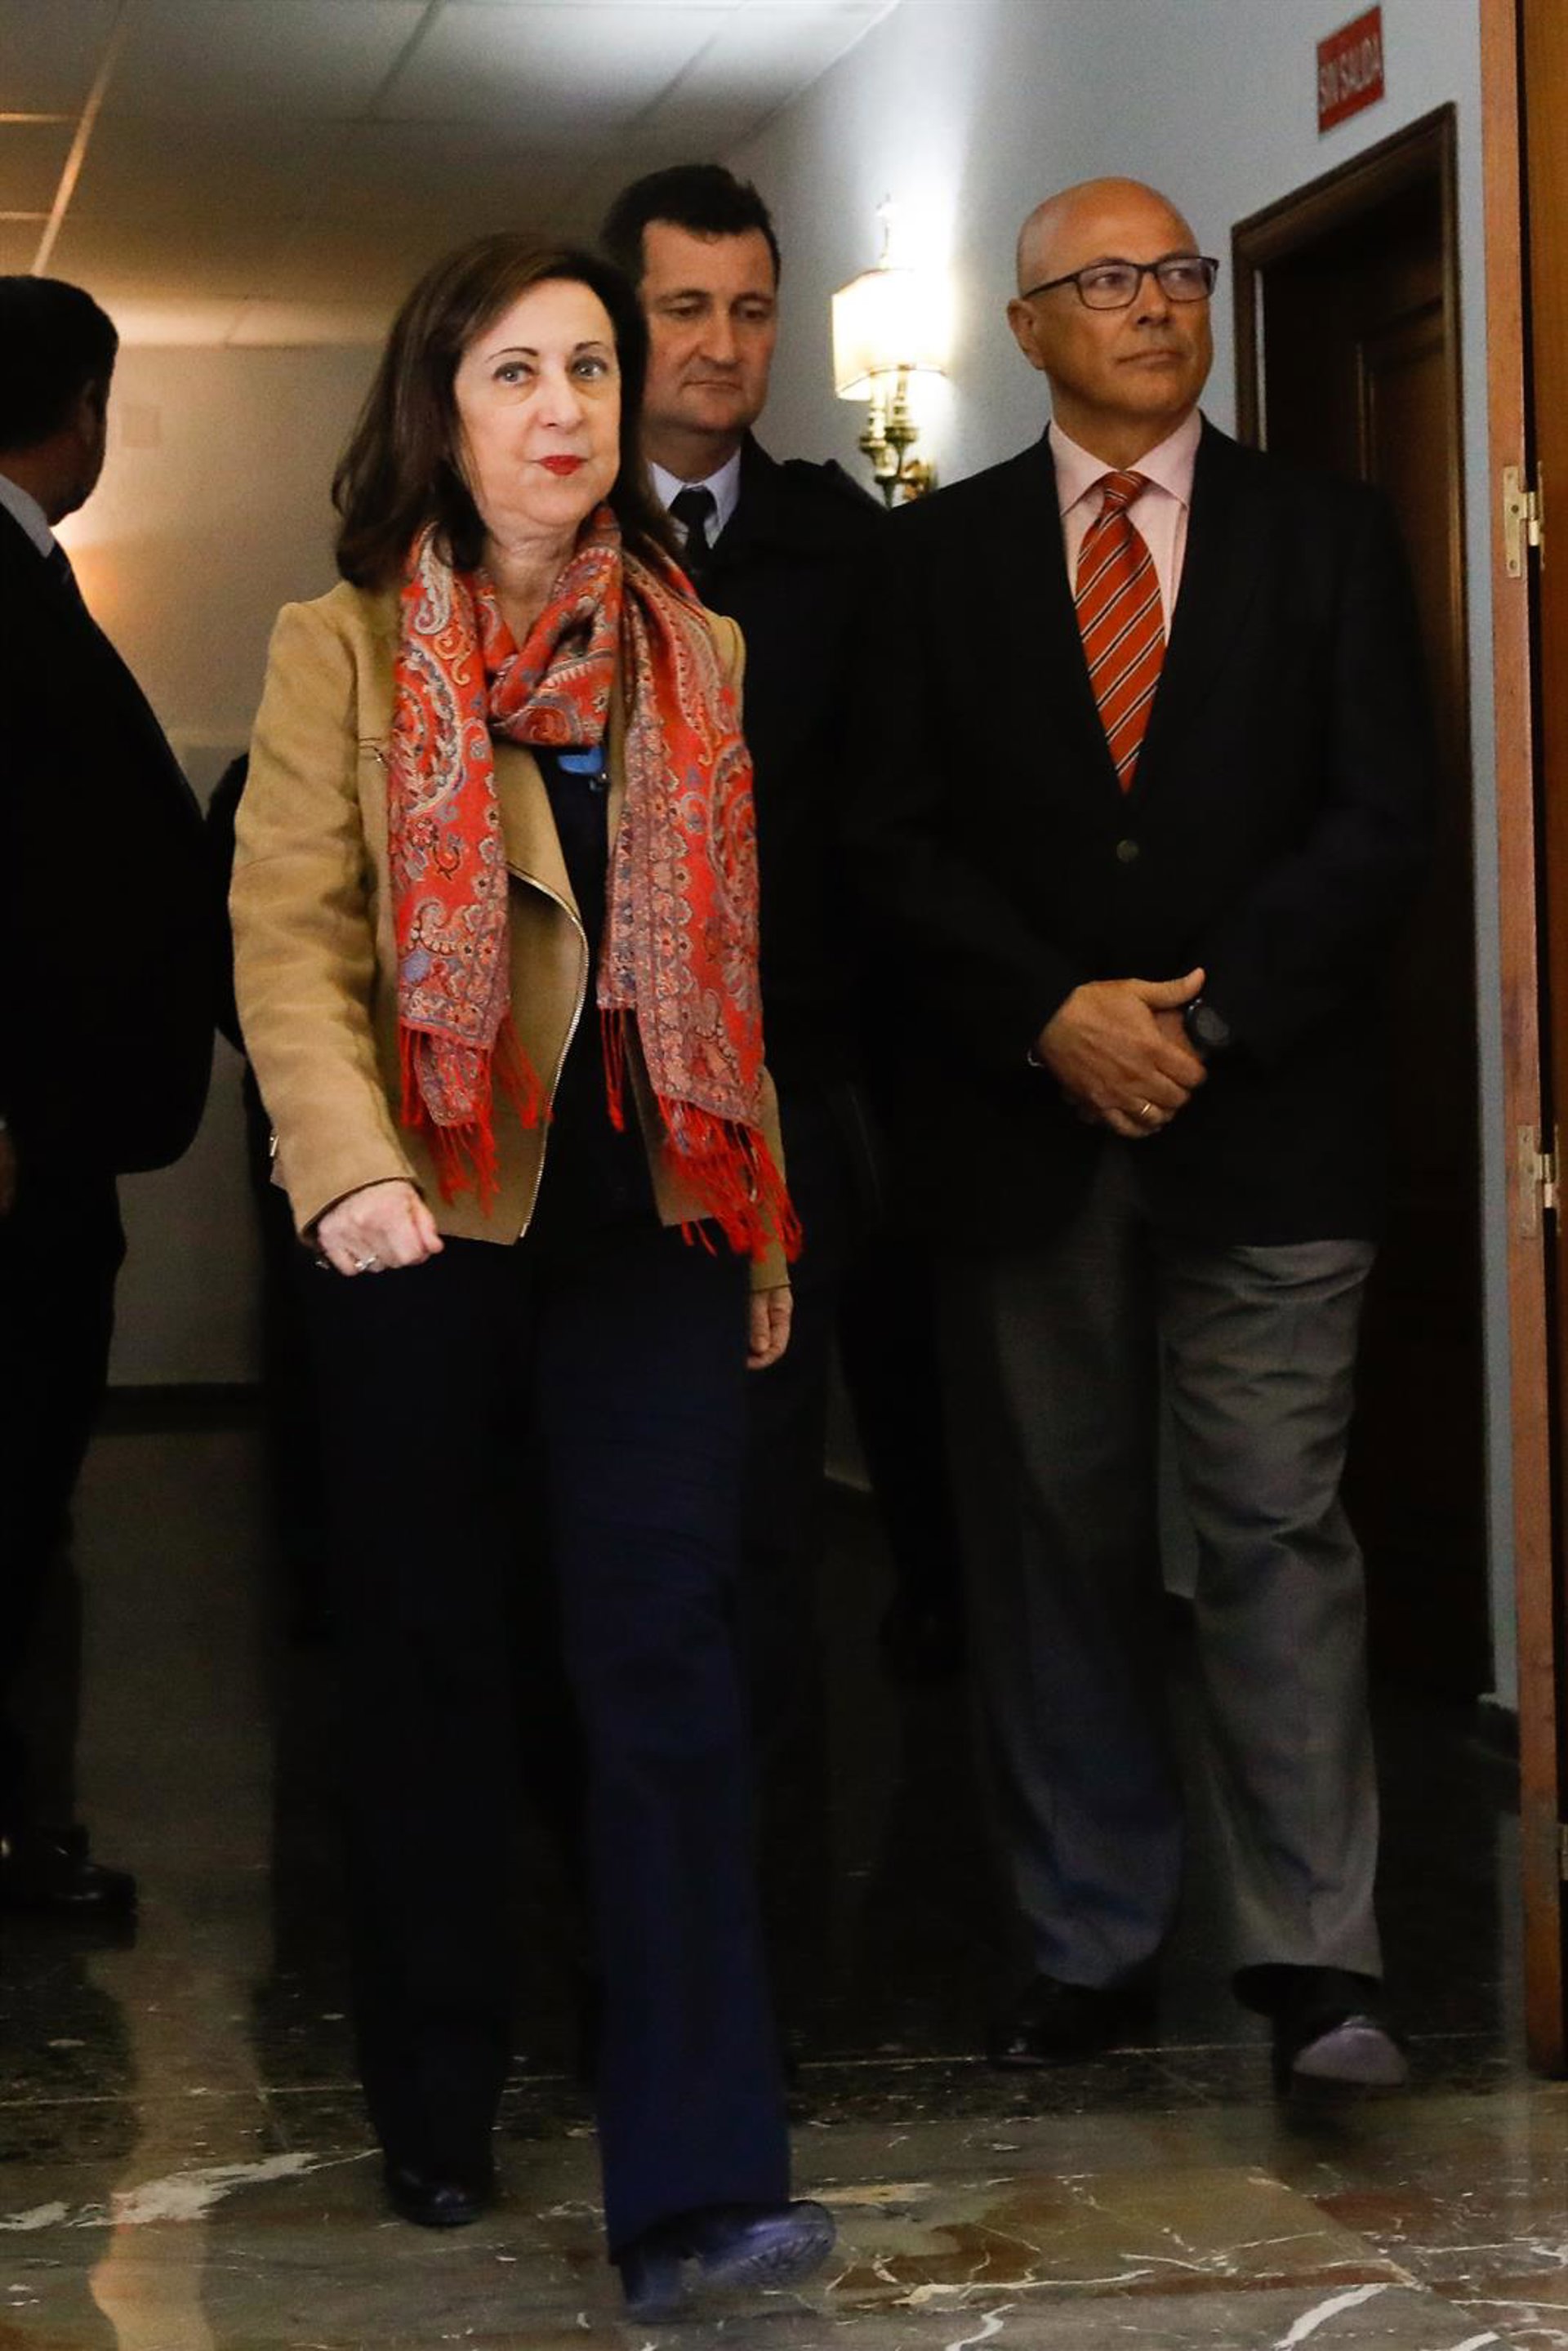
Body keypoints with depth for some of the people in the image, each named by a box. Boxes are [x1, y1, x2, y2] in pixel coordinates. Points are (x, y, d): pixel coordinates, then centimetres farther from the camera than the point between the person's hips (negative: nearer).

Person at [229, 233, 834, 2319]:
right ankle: (437, 2109, 24)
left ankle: (693, 2187, -12)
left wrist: (763, 1219, 16)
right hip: (433, 1220, -1)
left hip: (647, 1214, 2)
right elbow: (288, 935, -9)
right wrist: (351, 1166, -25)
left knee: (668, 1652, -9)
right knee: (428, 1660, 8)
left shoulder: (695, 657, 13)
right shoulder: (344, 649, 2)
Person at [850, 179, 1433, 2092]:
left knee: (1277, 1526, -7)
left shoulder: (1325, 536, 9)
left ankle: (1316, 1959, -4)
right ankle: (1088, 1951, 13)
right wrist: (1057, 1017, -10)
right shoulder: (939, 555, 10)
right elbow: (900, 837, 3)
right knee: (1053, 1544, 5)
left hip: (1265, 1124, -1)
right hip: (1024, 1131, 1)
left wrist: (1207, 1010, -10)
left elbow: (1379, 821, 1)